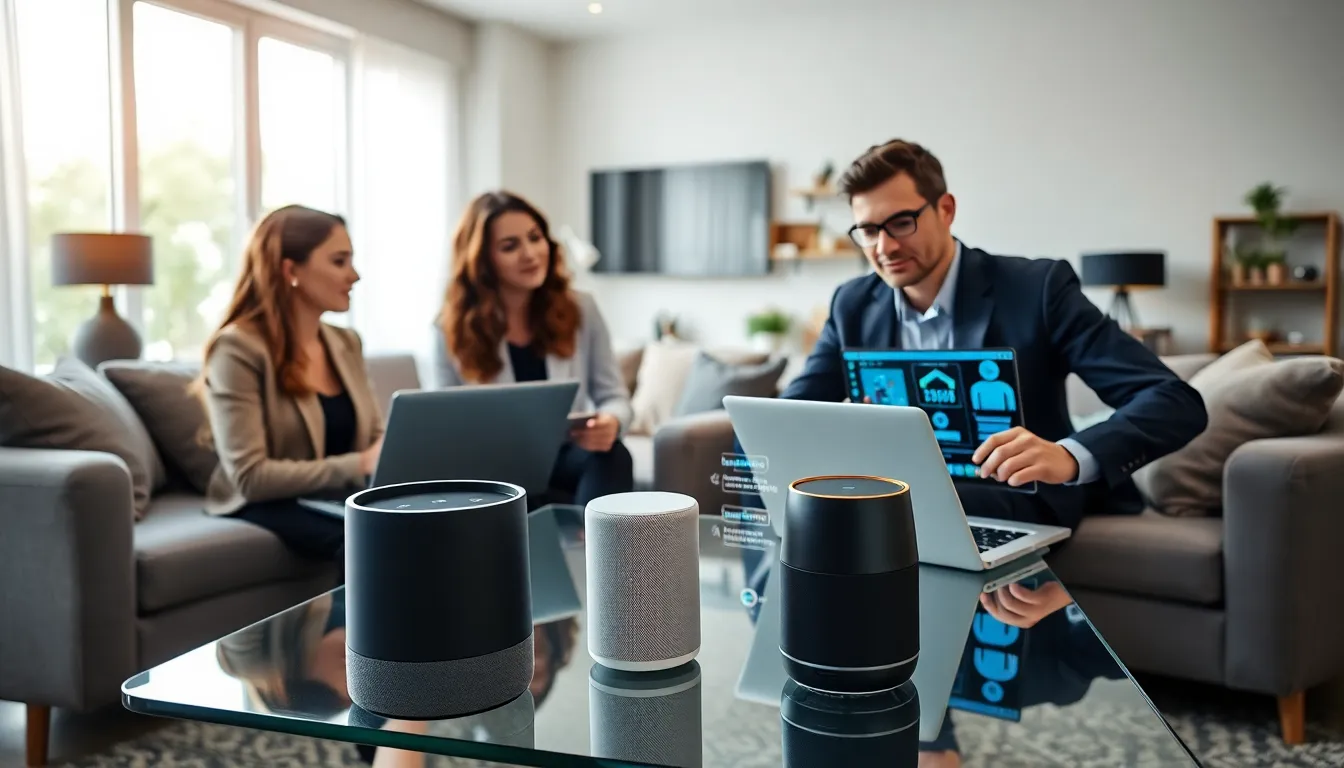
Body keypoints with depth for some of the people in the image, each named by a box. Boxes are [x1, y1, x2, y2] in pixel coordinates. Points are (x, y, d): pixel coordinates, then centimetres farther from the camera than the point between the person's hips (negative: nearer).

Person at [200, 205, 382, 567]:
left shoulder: (347, 344, 10)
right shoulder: (238, 348, -12)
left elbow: (375, 438, 12)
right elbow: (250, 477, -18)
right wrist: (360, 465, -25)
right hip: (268, 506, -6)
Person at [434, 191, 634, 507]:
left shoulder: (581, 309, 3)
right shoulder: (454, 330, 0)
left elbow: (614, 396, 3)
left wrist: (611, 421, -23)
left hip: (567, 456, 1)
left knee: (613, 457, -33)